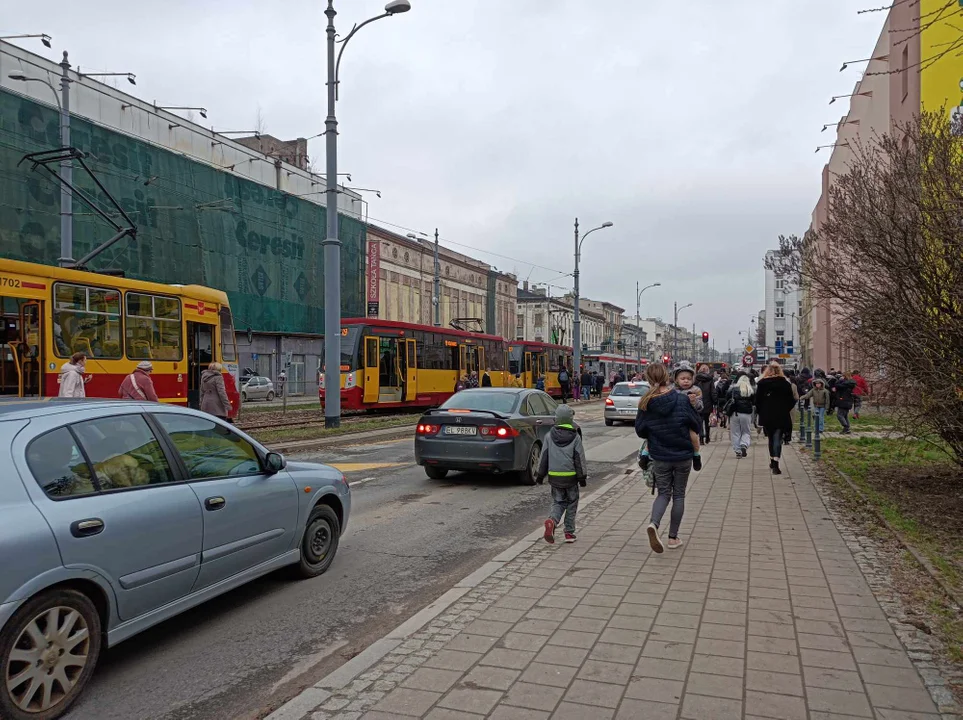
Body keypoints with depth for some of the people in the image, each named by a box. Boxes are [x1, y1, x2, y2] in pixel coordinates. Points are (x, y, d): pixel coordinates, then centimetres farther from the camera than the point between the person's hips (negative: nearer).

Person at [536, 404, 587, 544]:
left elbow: (543, 457, 3)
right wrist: (582, 477, 3)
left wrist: (540, 475, 12)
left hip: (554, 476, 2)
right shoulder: (575, 437, -6)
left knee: (558, 502, 11)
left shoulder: (549, 436, -1)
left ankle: (552, 520, -18)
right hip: (571, 476, -2)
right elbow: (580, 459, -4)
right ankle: (569, 533, 14)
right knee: (572, 503, 13)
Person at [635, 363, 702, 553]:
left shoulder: (646, 404, -9)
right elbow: (693, 431, -7)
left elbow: (642, 432, 1)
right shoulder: (682, 401, -12)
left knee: (663, 493, 14)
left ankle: (654, 524, -14)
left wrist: (645, 454, 15)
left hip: (659, 458, 1)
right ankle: (673, 537, 18)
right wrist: (697, 455, 4)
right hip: (683, 457, -1)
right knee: (679, 495, 14)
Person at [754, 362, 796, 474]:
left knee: (771, 439, 18)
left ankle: (772, 462, 28)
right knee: (777, 439, -2)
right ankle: (775, 465, -12)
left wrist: (761, 412, 11)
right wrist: (785, 410, 14)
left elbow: (757, 401, -1)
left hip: (766, 417, 2)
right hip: (781, 416, -1)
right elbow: (791, 401, 0)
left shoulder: (762, 383, -2)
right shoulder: (785, 383, -3)